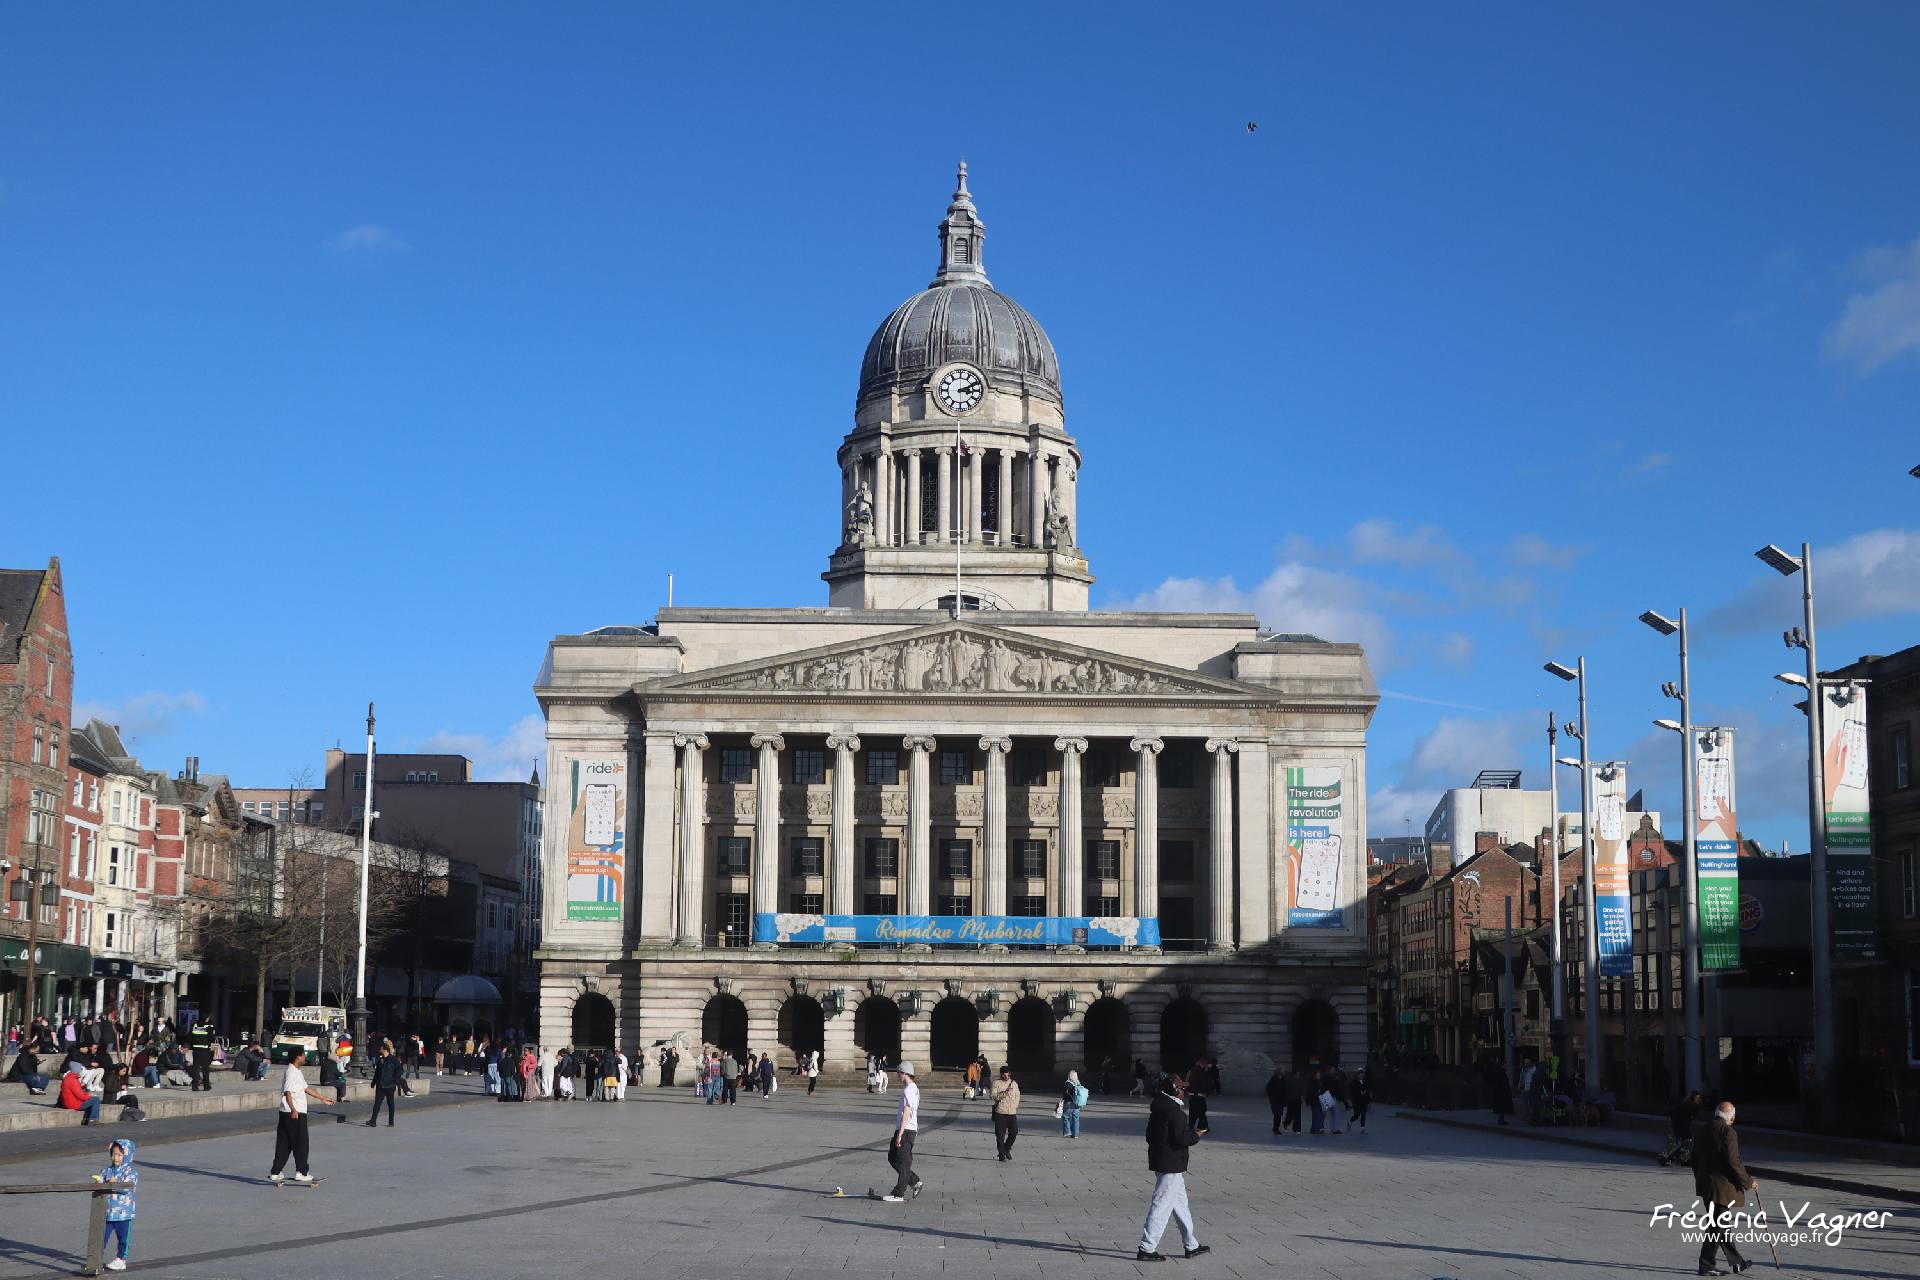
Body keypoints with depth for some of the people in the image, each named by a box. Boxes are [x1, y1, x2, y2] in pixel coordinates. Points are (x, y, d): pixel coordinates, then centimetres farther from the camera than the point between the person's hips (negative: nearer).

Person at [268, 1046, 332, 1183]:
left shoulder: (298, 1072, 17)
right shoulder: (291, 1072, -16)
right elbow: (287, 1093, -27)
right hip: (294, 1114, -10)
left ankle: (275, 1173, 12)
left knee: (284, 1144, 11)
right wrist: (293, 1109, -39)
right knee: (301, 1144, 0)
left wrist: (323, 1098, 33)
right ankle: (301, 1172, 6)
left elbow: (306, 1088, 28)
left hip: (297, 1112, 10)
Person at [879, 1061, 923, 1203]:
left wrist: (900, 1134, -22)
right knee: (892, 1157, 16)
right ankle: (915, 1182, 18)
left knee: (903, 1162, -4)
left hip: (906, 1130, -10)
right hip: (908, 1129, 10)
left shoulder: (908, 1090, -16)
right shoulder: (914, 1088, 16)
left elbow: (906, 1113, -21)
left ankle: (898, 1194, 0)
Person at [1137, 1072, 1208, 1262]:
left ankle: (1191, 1245, 26)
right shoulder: (1175, 1111, -19)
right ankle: (1146, 1249, -4)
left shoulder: (1158, 1108, 12)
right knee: (1162, 1204, -6)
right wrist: (1196, 1136, -2)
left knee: (1180, 1202, 18)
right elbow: (1182, 1138, -22)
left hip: (1158, 1160, 10)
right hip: (1171, 1165, -10)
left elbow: (1150, 1135, 19)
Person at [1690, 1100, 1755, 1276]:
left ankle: (1735, 1262, 28)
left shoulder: (1700, 1128, 7)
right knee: (1718, 1227, 0)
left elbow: (1695, 1158, 14)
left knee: (1720, 1224, 17)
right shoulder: (1728, 1132, -18)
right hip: (1723, 1185, -8)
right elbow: (1733, 1163, -19)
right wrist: (1748, 1182, -6)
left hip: (1704, 1184, 8)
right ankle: (1706, 1265, 2)